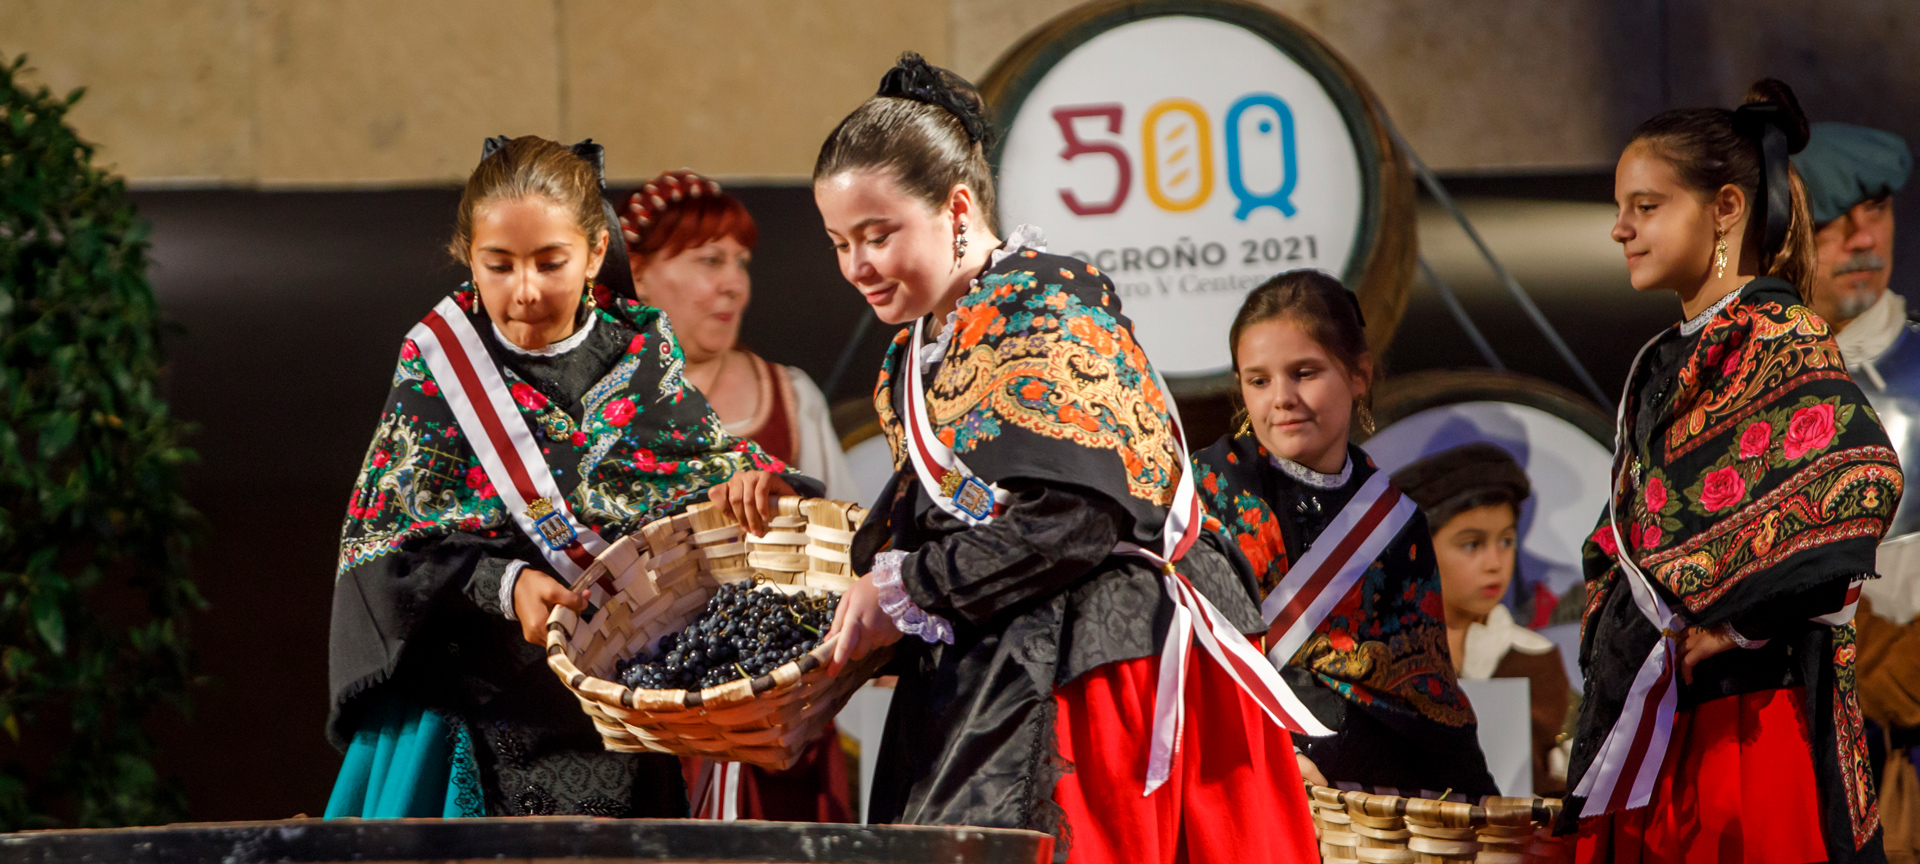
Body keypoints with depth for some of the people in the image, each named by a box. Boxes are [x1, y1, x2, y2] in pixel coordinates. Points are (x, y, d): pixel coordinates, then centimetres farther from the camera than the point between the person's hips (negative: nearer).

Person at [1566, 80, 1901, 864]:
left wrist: (1734, 615, -19)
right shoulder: (1663, 363, 17)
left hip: (1745, 707, -8)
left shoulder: (1781, 340, -9)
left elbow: (1862, 478, -26)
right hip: (1648, 714, 8)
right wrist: (1608, 622, 8)